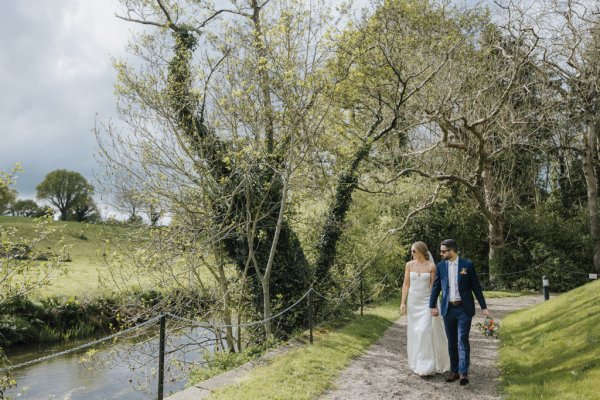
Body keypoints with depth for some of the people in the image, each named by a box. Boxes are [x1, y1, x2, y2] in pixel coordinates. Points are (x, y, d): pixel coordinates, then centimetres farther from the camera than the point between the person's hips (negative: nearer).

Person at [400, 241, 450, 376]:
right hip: (413, 301, 3)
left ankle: (426, 365, -2)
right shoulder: (409, 265, 1)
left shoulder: (431, 266, -6)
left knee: (425, 331, -10)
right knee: (414, 332, 8)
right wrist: (403, 302, -2)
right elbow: (406, 284, 3)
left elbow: (433, 286, -3)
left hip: (427, 301, -3)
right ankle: (417, 362, 24)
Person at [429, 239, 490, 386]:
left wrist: (483, 307, 0)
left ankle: (463, 373, -2)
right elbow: (436, 287, 6)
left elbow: (476, 287, -1)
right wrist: (432, 306, 1)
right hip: (448, 309, 3)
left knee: (462, 340, -8)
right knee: (451, 342, 9)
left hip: (464, 309, -3)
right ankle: (454, 371, 20)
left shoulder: (467, 265, -6)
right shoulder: (441, 266, 2)